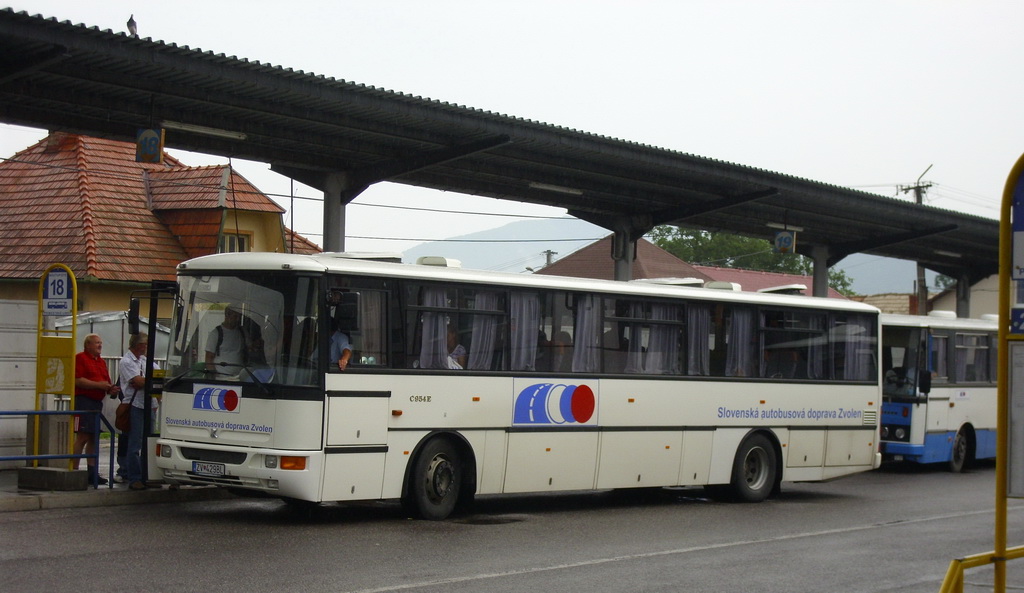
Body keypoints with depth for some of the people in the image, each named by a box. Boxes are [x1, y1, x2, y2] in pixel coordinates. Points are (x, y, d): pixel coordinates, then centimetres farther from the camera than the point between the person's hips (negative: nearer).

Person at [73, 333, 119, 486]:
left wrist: (111, 389, 5)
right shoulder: (80, 358, -4)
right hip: (84, 401, -9)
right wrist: (98, 385, -16)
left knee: (94, 439, 9)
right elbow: (78, 380, -15)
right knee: (82, 438, -12)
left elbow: (106, 382, 27)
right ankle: (74, 470, -11)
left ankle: (92, 472, 12)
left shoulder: (101, 362, 22)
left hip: (97, 402, 9)